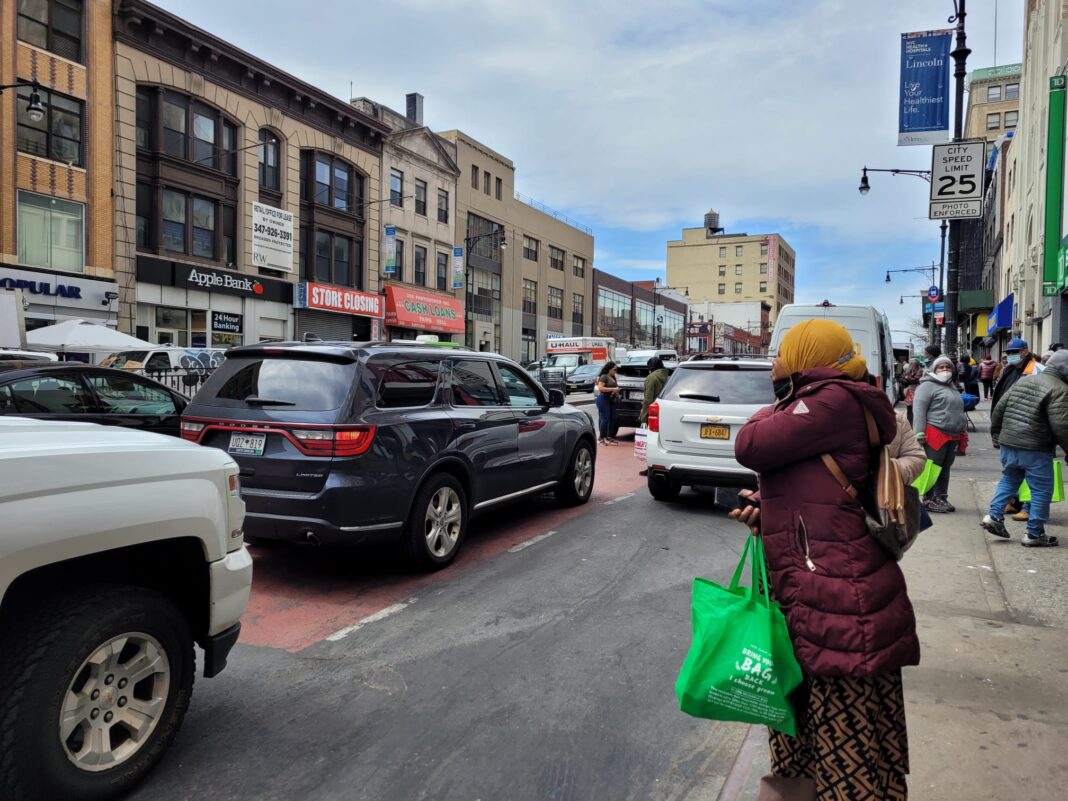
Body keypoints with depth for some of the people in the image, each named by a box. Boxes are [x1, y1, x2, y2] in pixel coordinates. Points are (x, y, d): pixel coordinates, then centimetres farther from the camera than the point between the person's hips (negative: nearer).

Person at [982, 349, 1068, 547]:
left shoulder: (1022, 381, 12)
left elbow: (999, 410, 14)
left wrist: (996, 437, 22)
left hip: (1007, 444, 7)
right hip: (1035, 450, -7)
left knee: (1009, 480, 25)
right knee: (1042, 490, 6)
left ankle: (994, 515, 15)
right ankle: (1035, 534, 11)